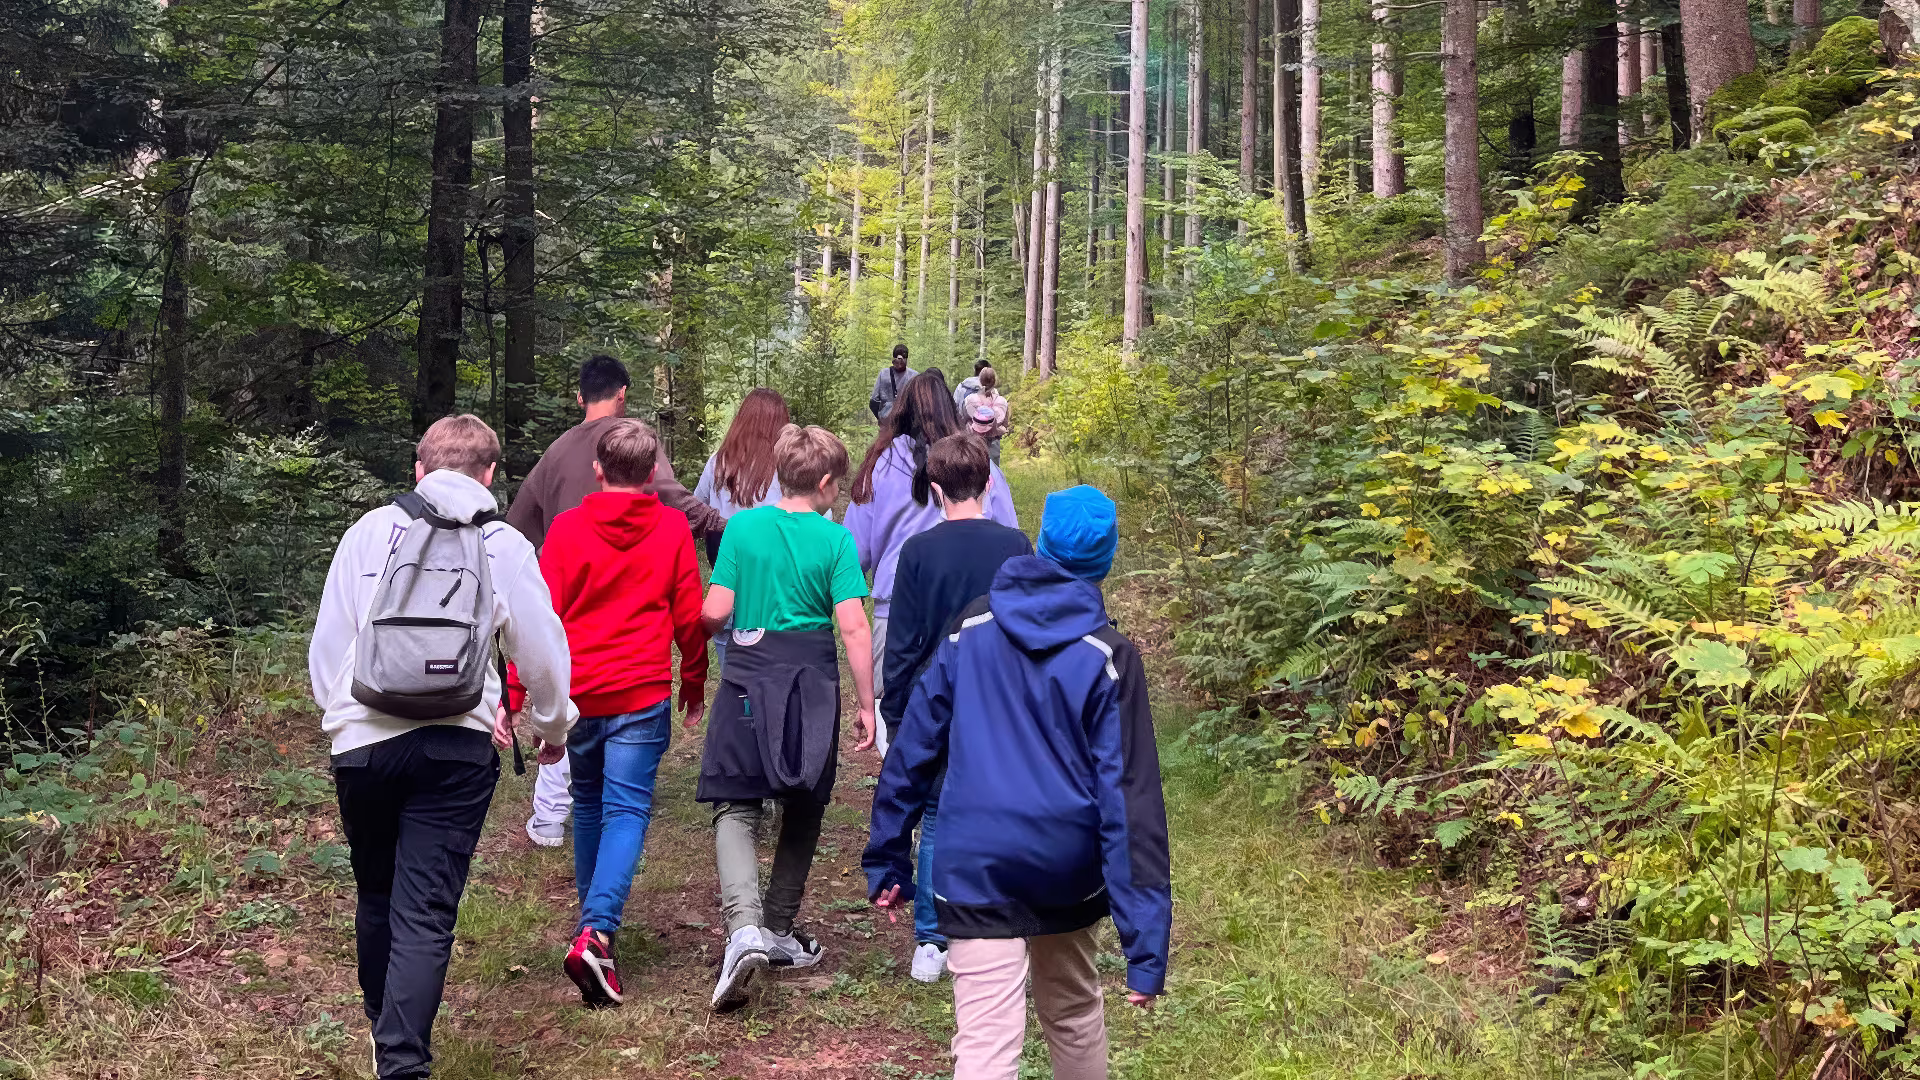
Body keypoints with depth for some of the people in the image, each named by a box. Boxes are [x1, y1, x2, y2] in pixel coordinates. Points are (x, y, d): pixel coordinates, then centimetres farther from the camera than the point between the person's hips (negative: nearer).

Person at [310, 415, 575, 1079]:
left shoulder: (369, 531, 7)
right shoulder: (504, 547, 5)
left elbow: (327, 640, 9)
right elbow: (542, 651, 9)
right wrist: (552, 727, 27)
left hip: (361, 739, 2)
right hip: (453, 745, -2)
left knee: (376, 894, 21)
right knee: (426, 912, -1)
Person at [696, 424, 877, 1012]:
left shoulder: (743, 526, -1)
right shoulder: (836, 539, -4)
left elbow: (714, 611, -5)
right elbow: (854, 627, -10)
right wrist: (866, 703, -3)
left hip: (748, 677, 0)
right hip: (812, 682, 0)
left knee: (735, 807, 1)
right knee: (803, 809, 17)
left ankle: (744, 926, -21)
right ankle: (779, 930, 24)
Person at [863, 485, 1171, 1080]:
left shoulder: (971, 628, 0)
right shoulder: (1107, 657, -6)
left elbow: (914, 747, 3)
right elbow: (1130, 800, -10)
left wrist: (886, 859, 12)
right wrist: (1146, 944, -10)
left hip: (976, 871, -1)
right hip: (1067, 875, 1)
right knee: (1075, 1014, 26)